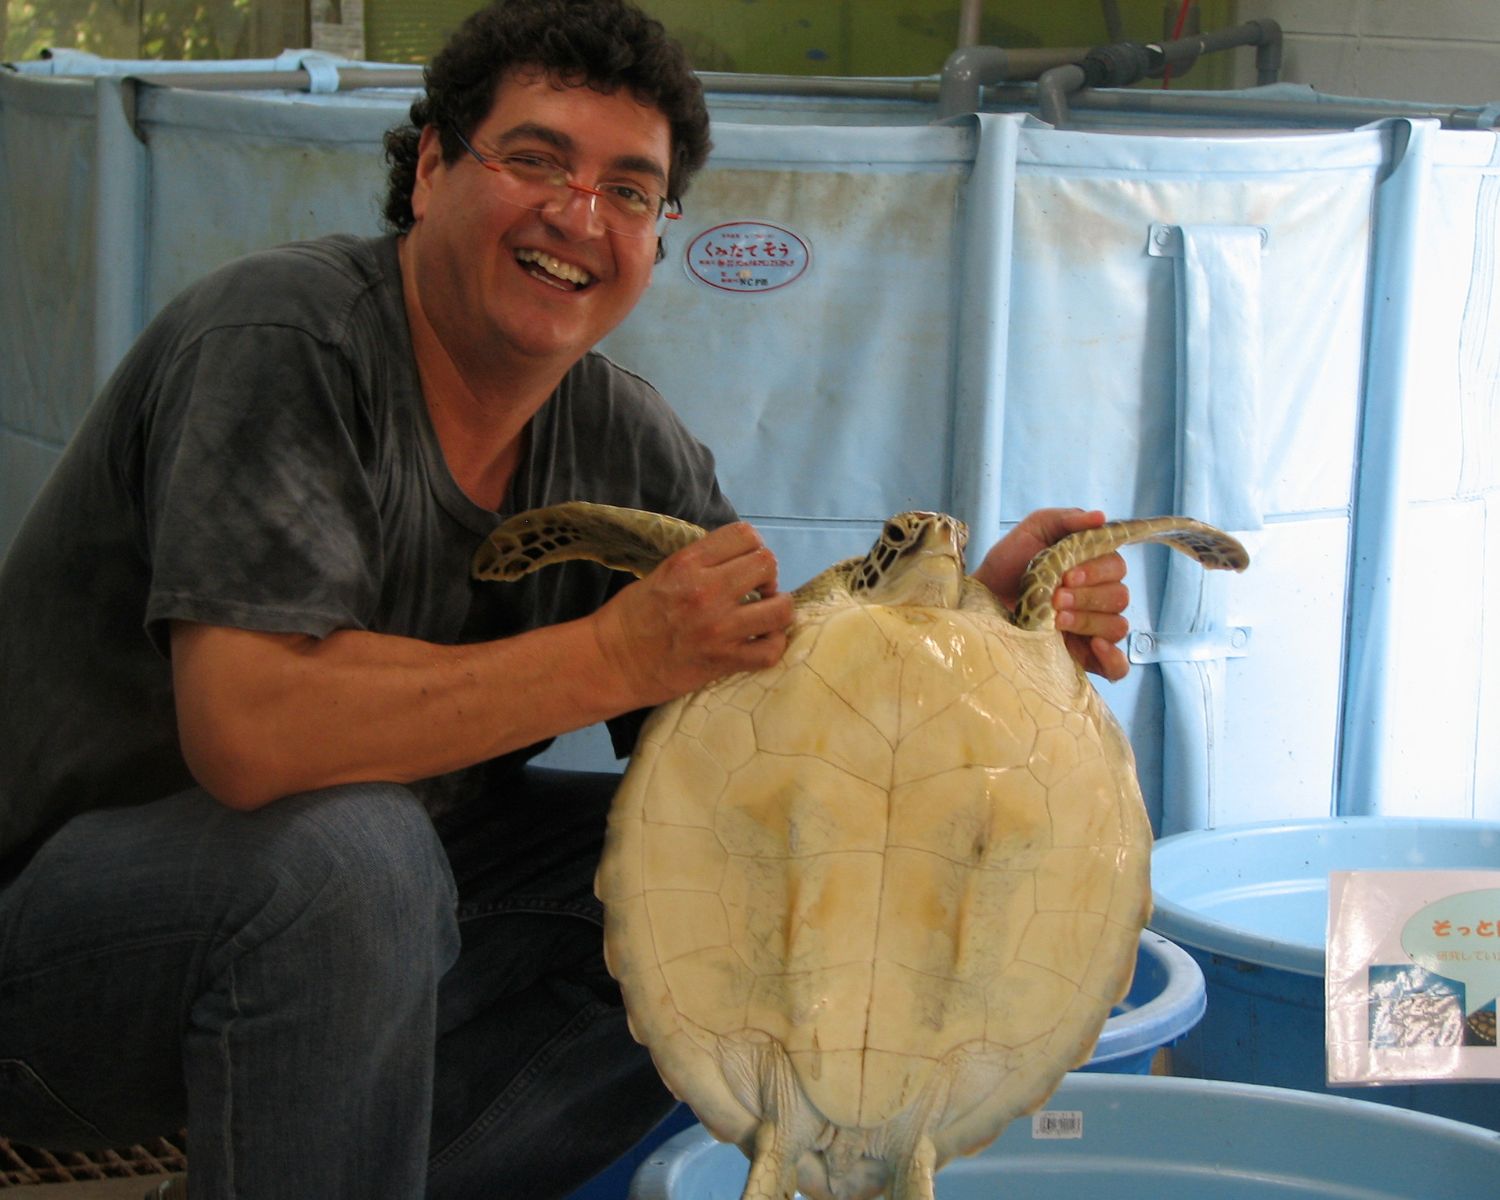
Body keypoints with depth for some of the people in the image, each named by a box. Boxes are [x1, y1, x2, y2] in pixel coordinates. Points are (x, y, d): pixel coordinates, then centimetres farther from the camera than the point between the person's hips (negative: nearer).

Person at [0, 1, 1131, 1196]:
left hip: (356, 939, 8)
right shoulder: (285, 341, -22)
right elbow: (248, 728, -34)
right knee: (347, 846, -37)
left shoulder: (624, 444, 1)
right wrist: (619, 654, -29)